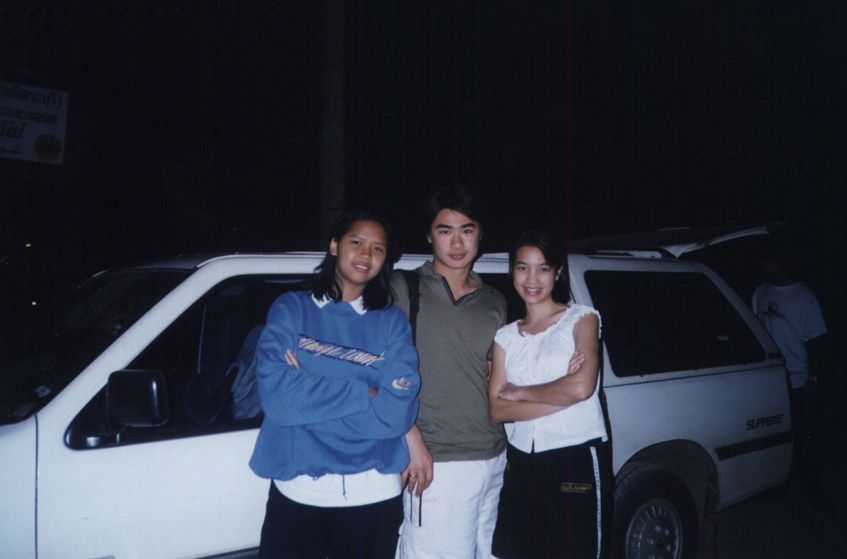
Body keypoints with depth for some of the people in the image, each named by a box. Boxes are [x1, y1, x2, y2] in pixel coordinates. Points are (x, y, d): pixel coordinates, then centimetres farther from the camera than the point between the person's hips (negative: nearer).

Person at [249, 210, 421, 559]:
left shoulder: (392, 322, 3)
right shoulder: (291, 309, 2)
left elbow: (395, 413, -10)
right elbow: (275, 394, -13)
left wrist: (310, 395, -11)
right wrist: (363, 393, -12)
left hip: (373, 495, 1)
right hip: (297, 491, -1)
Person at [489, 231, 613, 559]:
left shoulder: (581, 318, 0)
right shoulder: (506, 335, 10)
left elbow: (581, 387, -16)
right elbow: (497, 409, -2)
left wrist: (518, 392, -4)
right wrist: (561, 396, -12)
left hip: (576, 461, -4)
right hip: (522, 465, 4)